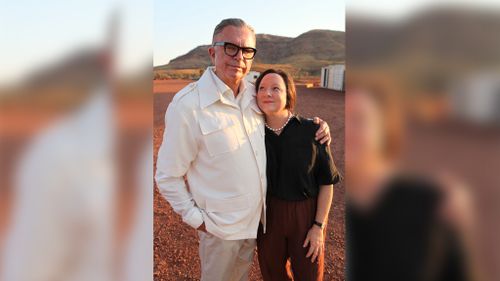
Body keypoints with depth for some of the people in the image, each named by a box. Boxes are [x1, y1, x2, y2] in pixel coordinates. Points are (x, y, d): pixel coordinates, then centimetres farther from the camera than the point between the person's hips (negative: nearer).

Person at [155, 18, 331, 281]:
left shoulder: (253, 94, -5)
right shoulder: (188, 105, -23)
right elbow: (168, 176, -16)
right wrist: (196, 219, -13)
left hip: (256, 216, 6)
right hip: (221, 226, -5)